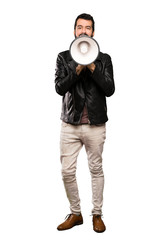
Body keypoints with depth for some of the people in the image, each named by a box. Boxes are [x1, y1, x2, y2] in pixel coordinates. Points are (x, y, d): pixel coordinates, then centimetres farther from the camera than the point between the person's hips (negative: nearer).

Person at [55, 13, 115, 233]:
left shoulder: (103, 59, 4)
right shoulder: (64, 58, 6)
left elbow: (110, 90, -7)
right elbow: (59, 88, -7)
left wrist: (92, 67, -16)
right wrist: (77, 69, -19)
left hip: (95, 125, 0)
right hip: (70, 124, 1)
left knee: (96, 170, 8)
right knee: (67, 171, 2)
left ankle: (97, 214, 23)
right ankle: (75, 213, 21)